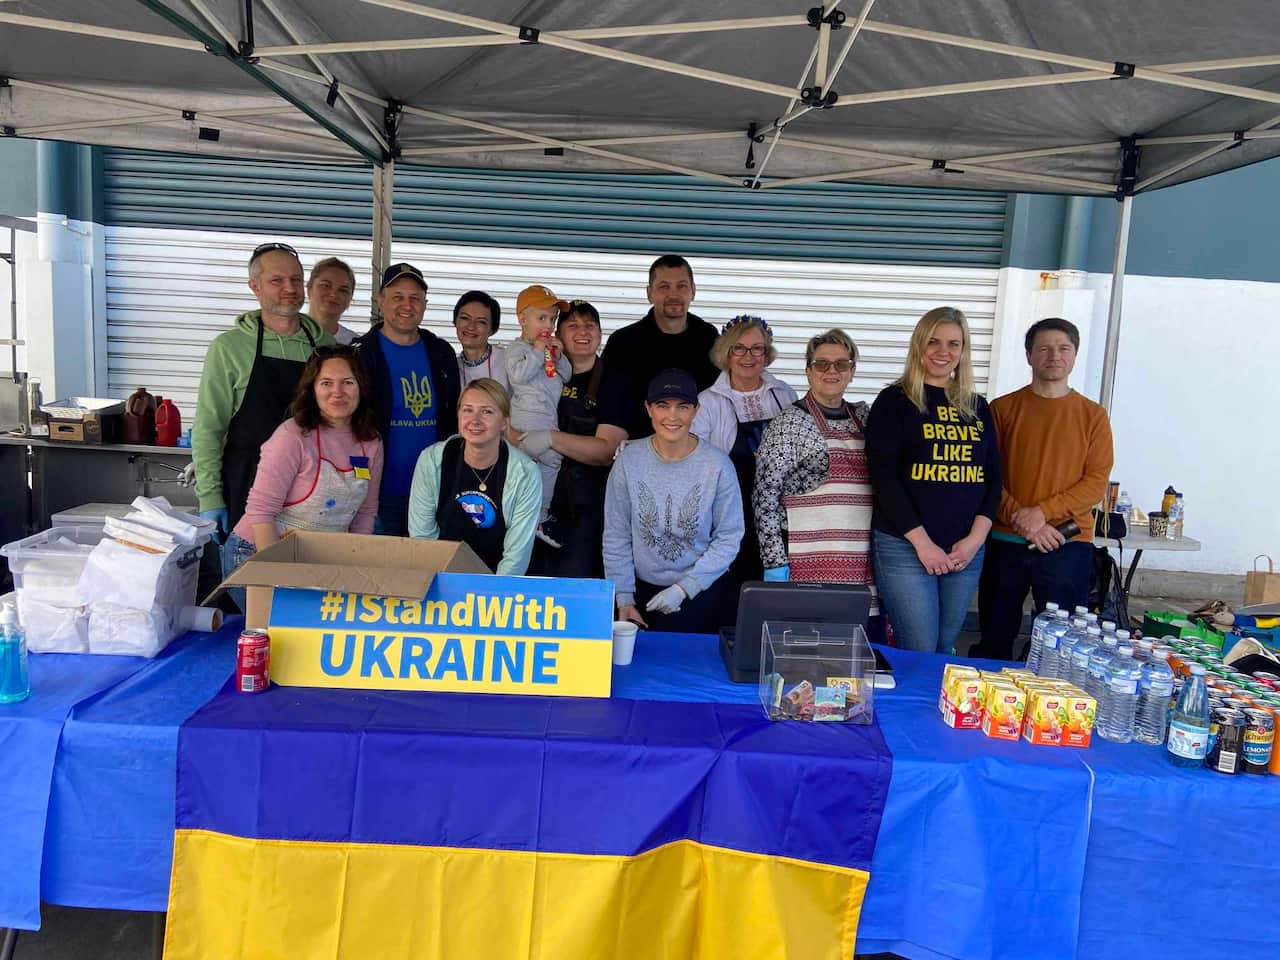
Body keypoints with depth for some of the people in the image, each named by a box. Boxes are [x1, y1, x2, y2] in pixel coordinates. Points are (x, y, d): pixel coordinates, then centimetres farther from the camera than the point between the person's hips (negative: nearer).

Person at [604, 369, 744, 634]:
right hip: (642, 586, 2)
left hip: (702, 589, -2)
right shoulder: (629, 459, -7)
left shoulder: (717, 465, -11)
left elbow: (729, 538, -7)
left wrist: (684, 587, -13)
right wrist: (623, 598, -3)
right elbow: (616, 536, -1)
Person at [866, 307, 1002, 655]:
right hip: (904, 547, -5)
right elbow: (884, 478, -10)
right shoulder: (895, 401, -3)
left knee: (944, 651, 12)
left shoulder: (977, 407, 12)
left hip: (966, 550, 5)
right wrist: (922, 541, -14)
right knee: (918, 655, -4)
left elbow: (992, 478, 11)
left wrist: (976, 538, -4)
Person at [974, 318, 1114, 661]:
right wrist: (1020, 518, -14)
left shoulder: (1093, 416, 5)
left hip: (1068, 545, 0)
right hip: (1004, 542, 0)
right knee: (994, 642, 10)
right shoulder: (1002, 409, 4)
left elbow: (1097, 481, -2)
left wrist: (1043, 512, -15)